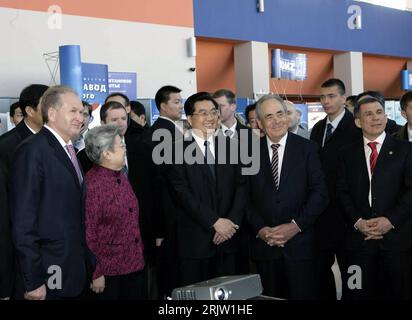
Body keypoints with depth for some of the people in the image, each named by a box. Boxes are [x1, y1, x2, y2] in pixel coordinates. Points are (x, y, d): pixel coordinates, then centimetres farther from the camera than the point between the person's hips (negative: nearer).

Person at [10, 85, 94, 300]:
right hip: (47, 279, -8)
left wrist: (87, 264, 10)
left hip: (74, 274, 8)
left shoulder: (69, 151, 13)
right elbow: (23, 222, -17)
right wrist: (33, 282, -18)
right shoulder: (32, 150, -13)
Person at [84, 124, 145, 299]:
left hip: (134, 265, 8)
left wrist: (140, 252, 15)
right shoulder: (91, 184, -16)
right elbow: (88, 234, -15)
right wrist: (96, 274, -13)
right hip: (108, 272, -7)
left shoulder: (121, 177, 9)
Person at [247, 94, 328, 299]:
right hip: (264, 243, 1)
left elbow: (319, 192, -3)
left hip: (300, 243, -1)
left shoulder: (306, 148, 2)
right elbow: (246, 197, 4)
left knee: (303, 295, 2)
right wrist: (260, 229, -8)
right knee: (271, 297, 8)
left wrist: (296, 225, -11)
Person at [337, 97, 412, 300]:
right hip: (359, 237, 2)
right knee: (361, 293, 4)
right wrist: (357, 221, -7)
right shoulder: (347, 154, 12)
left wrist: (391, 219, -13)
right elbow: (342, 191, 7)